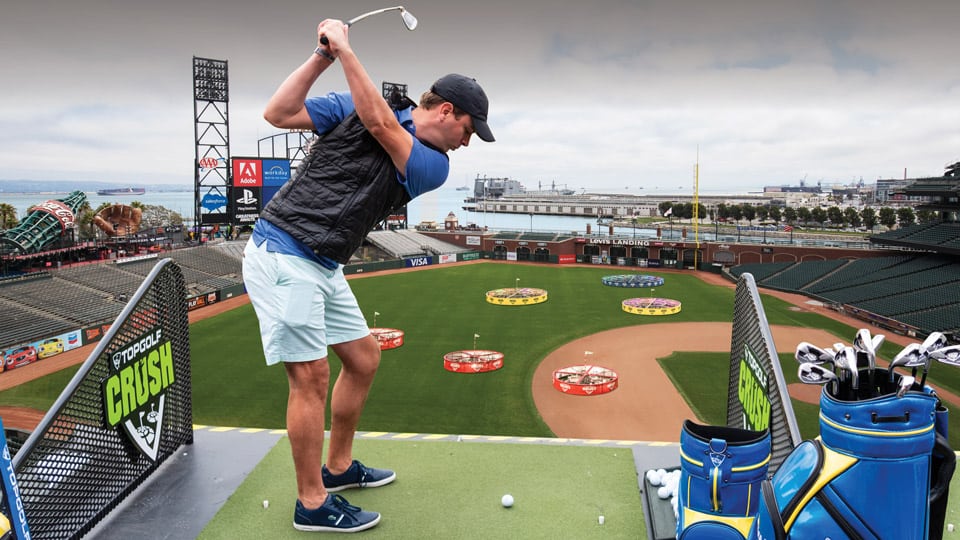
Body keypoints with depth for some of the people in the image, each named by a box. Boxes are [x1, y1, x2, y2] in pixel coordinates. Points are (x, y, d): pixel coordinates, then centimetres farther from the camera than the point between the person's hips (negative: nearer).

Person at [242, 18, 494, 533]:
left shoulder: (434, 167, 4)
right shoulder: (354, 104, -3)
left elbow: (380, 124, -12)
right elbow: (278, 114, -7)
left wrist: (344, 49, -14)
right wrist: (323, 54, -13)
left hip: (325, 268, 7)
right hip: (281, 253, -6)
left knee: (364, 357, 14)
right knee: (311, 375, -6)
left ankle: (338, 467, 33)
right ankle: (312, 504, 9)